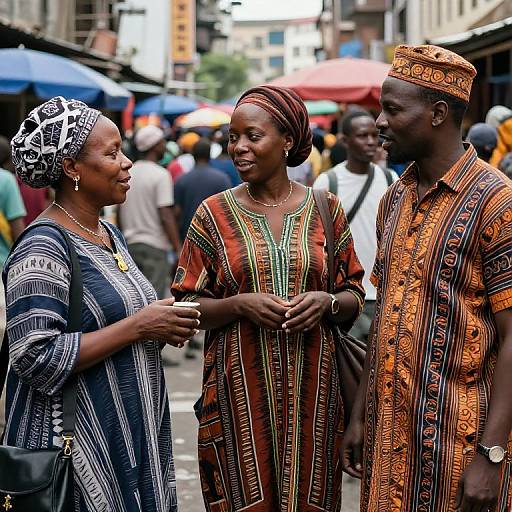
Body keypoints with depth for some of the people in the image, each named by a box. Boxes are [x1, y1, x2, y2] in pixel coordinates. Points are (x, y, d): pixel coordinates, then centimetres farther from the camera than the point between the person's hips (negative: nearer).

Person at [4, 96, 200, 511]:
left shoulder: (111, 236, 11)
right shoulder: (43, 249, -16)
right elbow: (36, 360, -24)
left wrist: (162, 328, 2)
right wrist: (138, 325, -21)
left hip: (135, 439, 9)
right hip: (75, 444, -9)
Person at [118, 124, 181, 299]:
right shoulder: (160, 174, -12)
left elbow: (119, 212, 13)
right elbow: (166, 216, -17)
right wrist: (178, 248, -15)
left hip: (130, 244, 7)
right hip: (155, 246, -7)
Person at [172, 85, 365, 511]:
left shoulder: (325, 210, 4)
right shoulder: (214, 213, 2)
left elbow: (354, 297, 10)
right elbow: (186, 307, 2)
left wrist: (327, 302, -12)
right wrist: (240, 305, -15)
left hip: (310, 387, 1)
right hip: (239, 388, -1)